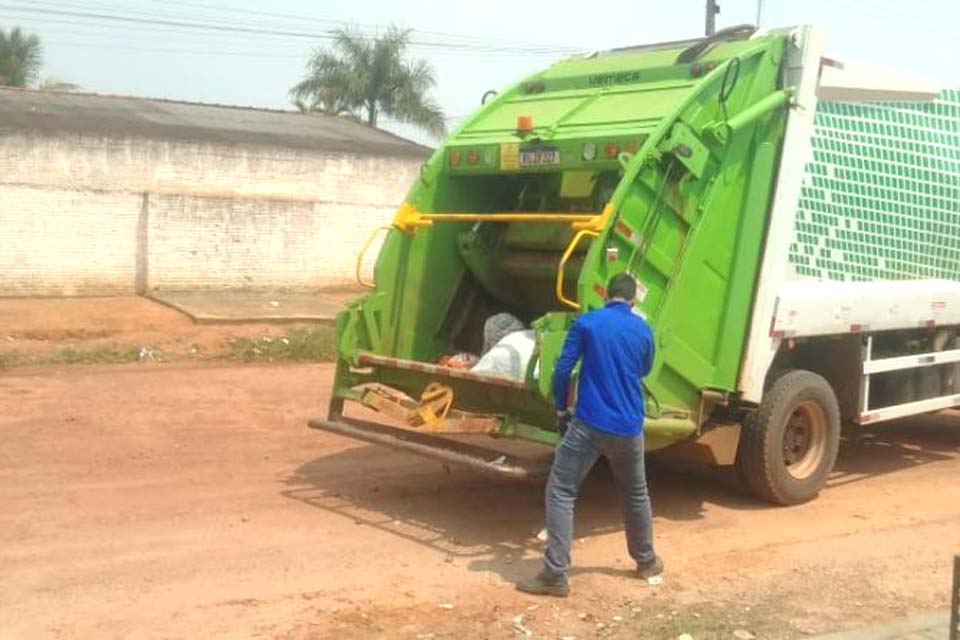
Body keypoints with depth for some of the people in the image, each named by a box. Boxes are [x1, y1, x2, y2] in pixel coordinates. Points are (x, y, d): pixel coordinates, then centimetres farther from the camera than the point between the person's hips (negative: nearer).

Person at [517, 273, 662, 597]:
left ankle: (555, 575, -8)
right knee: (636, 494, 23)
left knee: (561, 494, -1)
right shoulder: (643, 330, 7)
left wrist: (561, 409, 7)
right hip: (630, 427, 4)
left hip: (589, 424, -4)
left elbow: (563, 369, -6)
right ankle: (647, 561, 39)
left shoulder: (587, 322, -4)